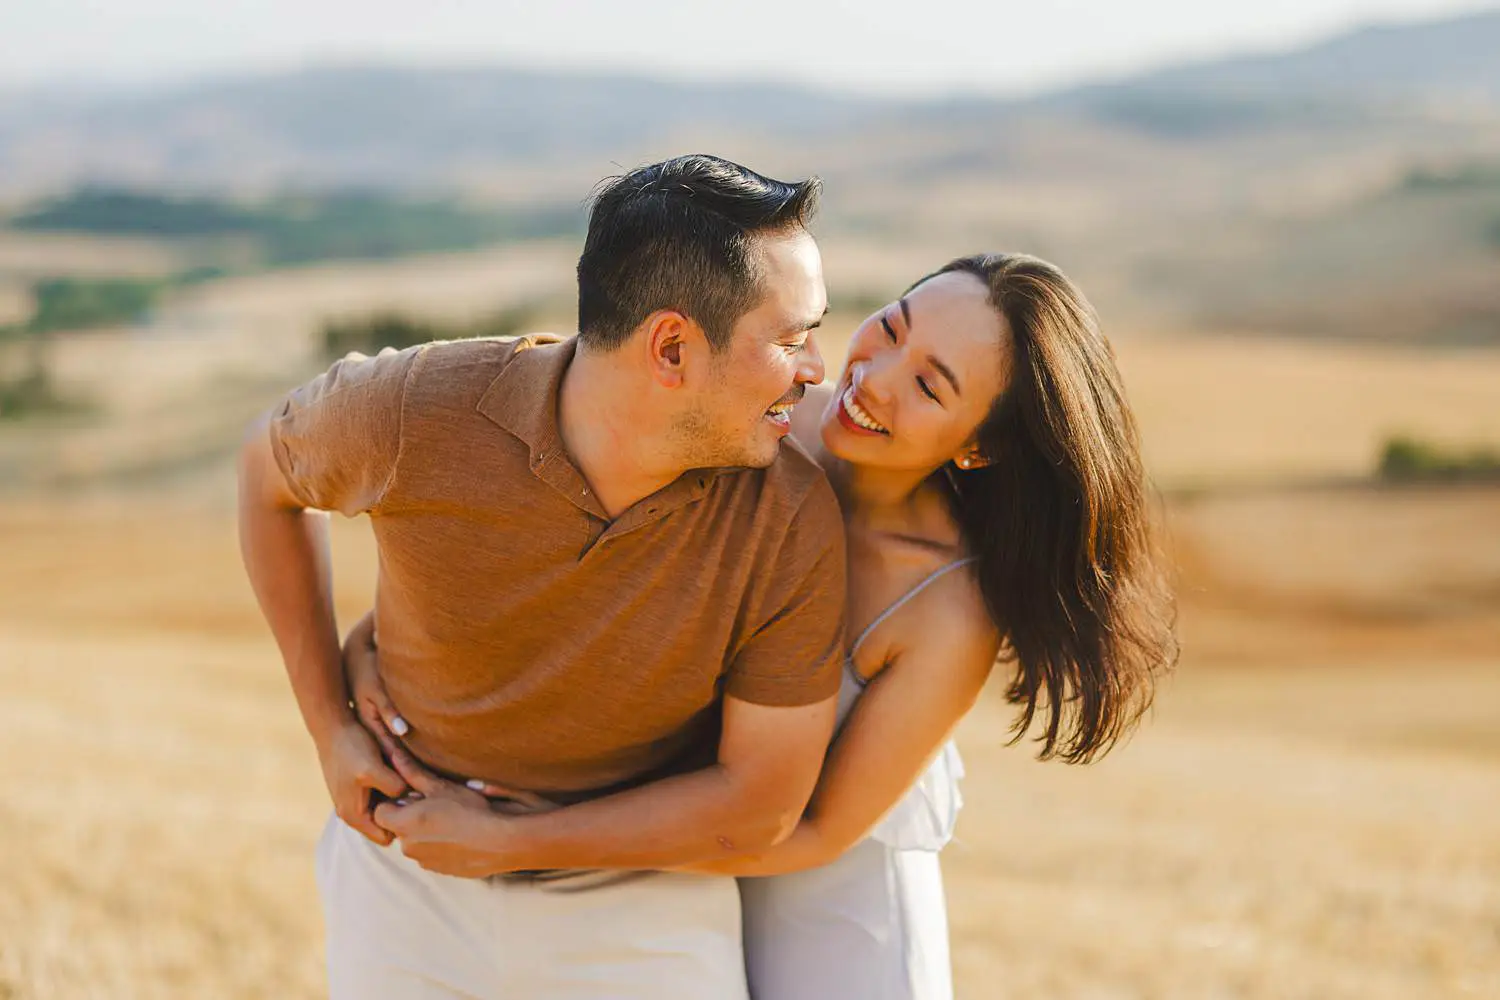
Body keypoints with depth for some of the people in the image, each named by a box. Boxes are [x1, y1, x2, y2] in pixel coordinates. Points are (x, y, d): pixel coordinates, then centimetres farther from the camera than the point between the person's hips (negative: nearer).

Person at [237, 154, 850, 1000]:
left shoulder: (796, 525, -22)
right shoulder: (412, 412, -22)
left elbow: (761, 802, -14)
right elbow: (269, 472, 2)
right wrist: (327, 725, -1)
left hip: (638, 889, -1)